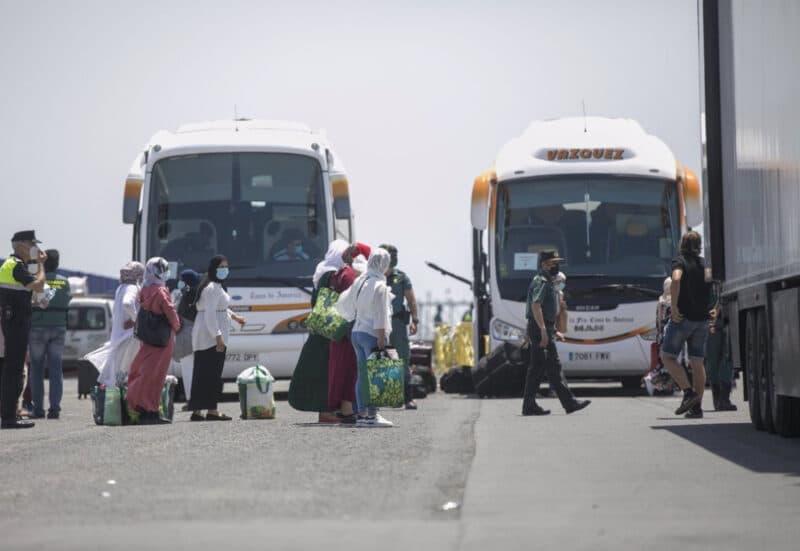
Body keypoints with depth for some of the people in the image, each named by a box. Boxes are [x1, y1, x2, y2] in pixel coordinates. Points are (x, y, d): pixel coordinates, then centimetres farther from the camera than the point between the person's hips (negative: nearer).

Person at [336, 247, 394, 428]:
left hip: (356, 332, 8)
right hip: (371, 334, -8)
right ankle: (372, 414, -8)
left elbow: (342, 303, 18)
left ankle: (361, 414, 10)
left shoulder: (359, 282, 10)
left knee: (362, 375, 9)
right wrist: (381, 340, -16)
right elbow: (380, 317, -16)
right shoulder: (380, 286, -13)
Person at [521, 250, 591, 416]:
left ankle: (529, 406, 7)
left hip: (545, 329, 11)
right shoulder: (541, 282, -12)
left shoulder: (548, 282, 21)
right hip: (540, 329, -11)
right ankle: (569, 403, -8)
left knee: (536, 368, 8)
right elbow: (535, 306, -24)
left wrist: (554, 331, 26)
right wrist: (544, 331, -30)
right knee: (554, 367, -8)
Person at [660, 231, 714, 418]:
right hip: (702, 320, 6)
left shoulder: (680, 261, -6)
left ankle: (688, 392, -13)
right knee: (697, 362, 8)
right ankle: (697, 406, 4)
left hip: (682, 318, -6)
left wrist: (674, 306, -21)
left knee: (668, 357, 4)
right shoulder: (706, 265, 11)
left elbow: (676, 279, -26)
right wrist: (716, 309, 17)